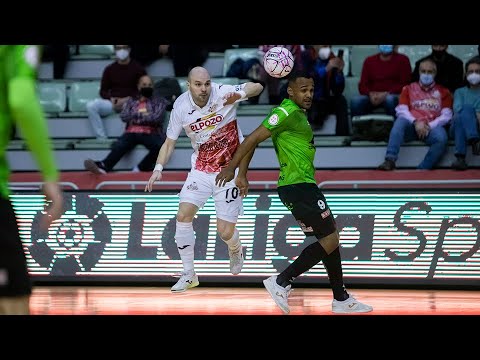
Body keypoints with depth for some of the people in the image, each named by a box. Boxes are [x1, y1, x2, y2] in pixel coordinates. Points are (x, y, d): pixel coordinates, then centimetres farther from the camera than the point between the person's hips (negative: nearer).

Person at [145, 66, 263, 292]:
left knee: (225, 232, -5)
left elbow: (257, 87, -26)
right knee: (183, 215, -13)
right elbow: (170, 141, 5)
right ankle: (188, 275, 1)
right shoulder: (181, 106, -7)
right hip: (200, 170, 3)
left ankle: (235, 250, 35)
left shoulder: (223, 94, -18)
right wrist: (158, 168, -9)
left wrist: (239, 94, -46)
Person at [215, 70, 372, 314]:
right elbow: (254, 138, -16)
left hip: (304, 185, 10)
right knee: (330, 239, -9)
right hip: (297, 187, -10)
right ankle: (281, 282, -6)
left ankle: (341, 300, 20)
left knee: (330, 239, 13)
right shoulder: (287, 112, -13)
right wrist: (231, 168, -17)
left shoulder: (298, 113, 17)